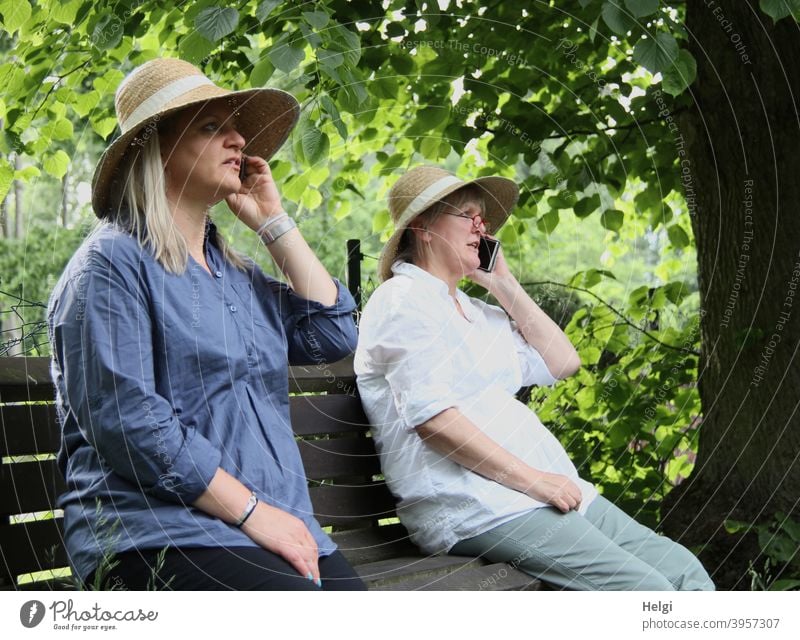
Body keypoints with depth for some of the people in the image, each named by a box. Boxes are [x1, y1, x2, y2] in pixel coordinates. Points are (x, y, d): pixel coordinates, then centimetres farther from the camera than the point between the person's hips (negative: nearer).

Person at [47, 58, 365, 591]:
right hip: (154, 533, -7)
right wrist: (250, 510, -17)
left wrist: (274, 223, 13)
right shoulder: (113, 263, -3)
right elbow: (123, 417, -13)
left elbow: (332, 336, 12)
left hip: (274, 525, 7)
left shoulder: (236, 273, 22)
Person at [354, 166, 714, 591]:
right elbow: (432, 417, -16)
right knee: (645, 590, -21)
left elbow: (563, 362, 20)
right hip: (472, 507, -9)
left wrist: (502, 282, 17)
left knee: (687, 574, -1)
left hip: (547, 489, 9)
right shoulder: (404, 301, -5)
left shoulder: (473, 310, 23)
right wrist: (530, 479, -17)